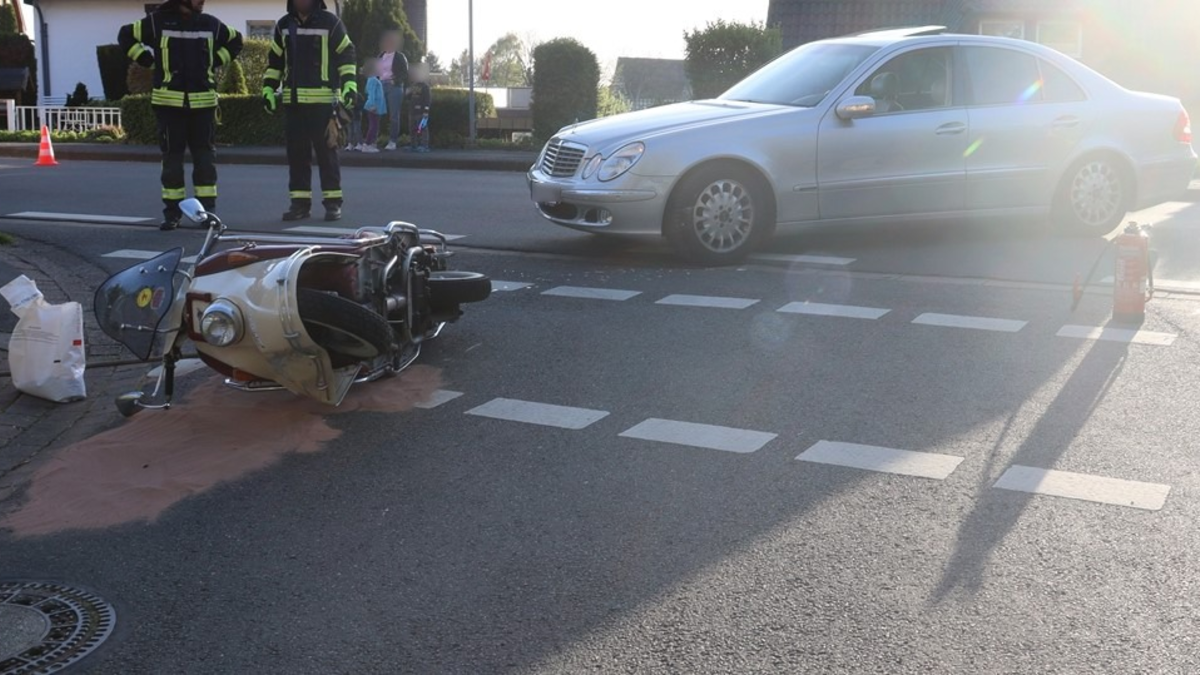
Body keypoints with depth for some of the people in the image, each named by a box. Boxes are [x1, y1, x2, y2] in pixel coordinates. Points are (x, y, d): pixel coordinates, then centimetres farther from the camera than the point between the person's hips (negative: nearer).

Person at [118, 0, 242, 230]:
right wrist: (149, 61, 2)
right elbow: (126, 36, 8)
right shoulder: (158, 21, -1)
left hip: (203, 102, 2)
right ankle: (172, 212, 10)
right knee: (172, 157, 3)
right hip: (169, 102, -2)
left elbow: (235, 41, 23)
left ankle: (208, 210, 9)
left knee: (205, 157, 2)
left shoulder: (211, 24, 6)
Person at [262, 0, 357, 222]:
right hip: (293, 100, 4)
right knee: (296, 153, 4)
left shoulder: (330, 22, 0)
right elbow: (274, 60, 19)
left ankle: (333, 201, 4)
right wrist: (268, 89, 12)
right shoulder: (283, 25, 12)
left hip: (323, 100, -4)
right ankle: (300, 202, 10)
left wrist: (350, 85, -8)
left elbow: (347, 54, 2)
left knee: (327, 151, -2)